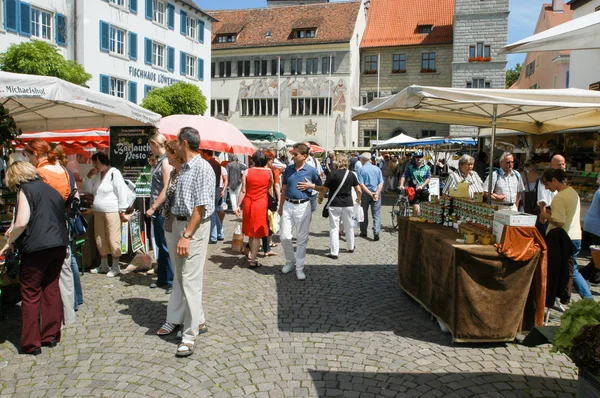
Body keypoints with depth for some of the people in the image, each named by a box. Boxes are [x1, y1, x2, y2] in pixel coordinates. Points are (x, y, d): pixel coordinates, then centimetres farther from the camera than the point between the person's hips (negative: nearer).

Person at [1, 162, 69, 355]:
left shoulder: (25, 190, -3)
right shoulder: (51, 189, 17)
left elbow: (22, 222, -15)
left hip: (36, 248, -7)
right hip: (59, 245, 7)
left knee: (30, 295, 4)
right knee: (51, 290, 15)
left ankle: (31, 344, 10)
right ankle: (51, 336, 22)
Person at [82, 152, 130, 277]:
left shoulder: (114, 173, -10)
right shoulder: (97, 174, 14)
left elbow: (121, 192, -13)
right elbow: (88, 189, 18)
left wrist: (122, 211, -14)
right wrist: (89, 177, 1)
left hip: (112, 212, -8)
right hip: (98, 212, 8)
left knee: (113, 240, -4)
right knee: (100, 240, 14)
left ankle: (115, 267, 7)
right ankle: (103, 265, 27)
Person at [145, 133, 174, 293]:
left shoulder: (165, 162, -14)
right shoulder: (159, 161, 14)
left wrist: (153, 208, -18)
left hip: (163, 210, -9)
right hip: (158, 210, 9)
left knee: (166, 246, -4)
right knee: (160, 245, 15)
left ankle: (172, 281, 5)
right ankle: (162, 279, 25)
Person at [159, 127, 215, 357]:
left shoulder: (202, 168, -17)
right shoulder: (184, 168, 12)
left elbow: (200, 207, -21)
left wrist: (186, 236, -23)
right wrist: (178, 231, 15)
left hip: (194, 227, -10)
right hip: (178, 223, 10)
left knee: (190, 280, -6)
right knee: (180, 276, 17)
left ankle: (190, 335, 3)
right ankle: (197, 321, 32)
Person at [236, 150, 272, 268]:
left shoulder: (247, 172, -3)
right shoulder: (268, 171, -4)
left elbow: (243, 191, -5)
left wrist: (238, 205, 1)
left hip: (248, 203, 2)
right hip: (262, 204, -2)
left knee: (251, 232, 19)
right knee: (257, 234, 4)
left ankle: (252, 255, 32)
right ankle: (253, 260, 6)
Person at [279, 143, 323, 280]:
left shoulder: (311, 170, -4)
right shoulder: (288, 169, 6)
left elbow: (320, 187, 7)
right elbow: (284, 189, 12)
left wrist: (310, 186, -12)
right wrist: (280, 206, 12)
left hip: (303, 206, -3)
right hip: (288, 205, 3)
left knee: (302, 239, 4)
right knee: (284, 236, 2)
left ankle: (299, 268, 15)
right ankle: (290, 261, 25)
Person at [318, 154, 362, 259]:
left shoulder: (332, 174, -11)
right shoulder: (351, 175, -2)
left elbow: (324, 190, -8)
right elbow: (359, 191, 1)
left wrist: (320, 197, 11)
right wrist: (359, 199, 22)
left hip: (334, 204, -3)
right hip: (348, 204, 3)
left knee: (334, 228, 2)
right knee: (349, 227, 19)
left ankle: (334, 252, 1)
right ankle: (350, 247, 36)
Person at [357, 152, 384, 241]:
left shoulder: (361, 169, -7)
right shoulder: (377, 169, 3)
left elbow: (361, 184, -14)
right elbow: (381, 183, -4)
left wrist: (370, 193, -13)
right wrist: (376, 193, -11)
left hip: (365, 193, -1)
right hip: (376, 193, 2)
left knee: (364, 213, 14)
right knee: (376, 214, 3)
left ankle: (363, 232, 22)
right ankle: (376, 232, -11)